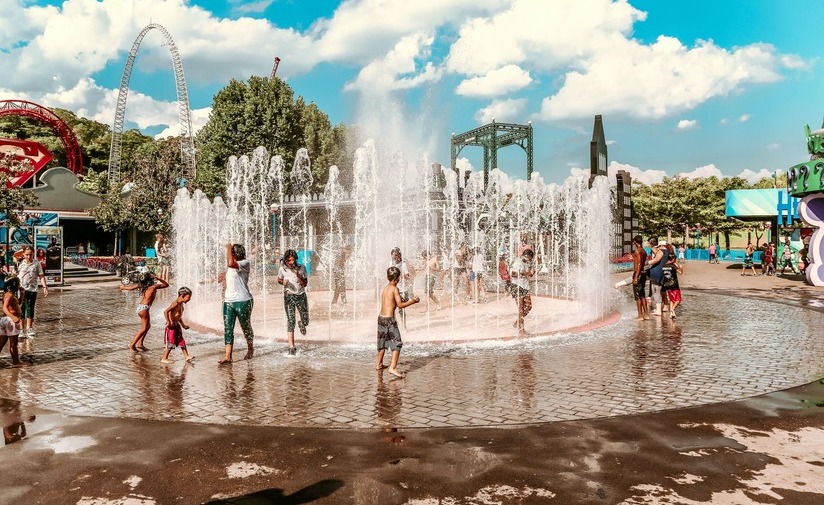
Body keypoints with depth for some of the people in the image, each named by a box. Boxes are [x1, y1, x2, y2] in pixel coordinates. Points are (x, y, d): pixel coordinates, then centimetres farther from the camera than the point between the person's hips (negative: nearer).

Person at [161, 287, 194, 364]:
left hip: (177, 325, 9)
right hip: (172, 326, -9)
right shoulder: (175, 303, -18)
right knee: (170, 342, -3)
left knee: (182, 341, 12)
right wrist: (168, 322, -29)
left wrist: (183, 325, 28)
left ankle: (186, 356, 18)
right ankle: (164, 358, 7)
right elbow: (165, 312, -26)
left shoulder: (181, 304, 11)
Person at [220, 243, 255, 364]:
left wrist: (228, 248, -18)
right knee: (228, 328, -4)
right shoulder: (229, 266, 15)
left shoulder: (245, 263, -11)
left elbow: (231, 263, -30)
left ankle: (250, 350, 30)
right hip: (228, 301, 7)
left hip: (243, 301, -7)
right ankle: (227, 356, -7)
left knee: (246, 327, 9)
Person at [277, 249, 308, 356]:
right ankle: (292, 347, -4)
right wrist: (283, 282, -11)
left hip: (301, 296, 1)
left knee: (305, 321, 6)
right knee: (290, 321, -8)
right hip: (289, 296, -1)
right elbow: (279, 280, 11)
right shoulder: (282, 269, -6)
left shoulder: (301, 268, -6)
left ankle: (301, 324, 46)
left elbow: (305, 284, -5)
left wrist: (298, 275, -21)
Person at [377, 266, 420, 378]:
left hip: (381, 317, 8)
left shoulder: (385, 288, 13)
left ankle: (379, 364, 36)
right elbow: (400, 305, -12)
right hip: (389, 319, -8)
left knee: (382, 342, 23)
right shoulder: (395, 289, -10)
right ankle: (393, 367, -16)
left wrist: (403, 300, 24)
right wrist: (413, 301, -2)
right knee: (397, 344, -6)